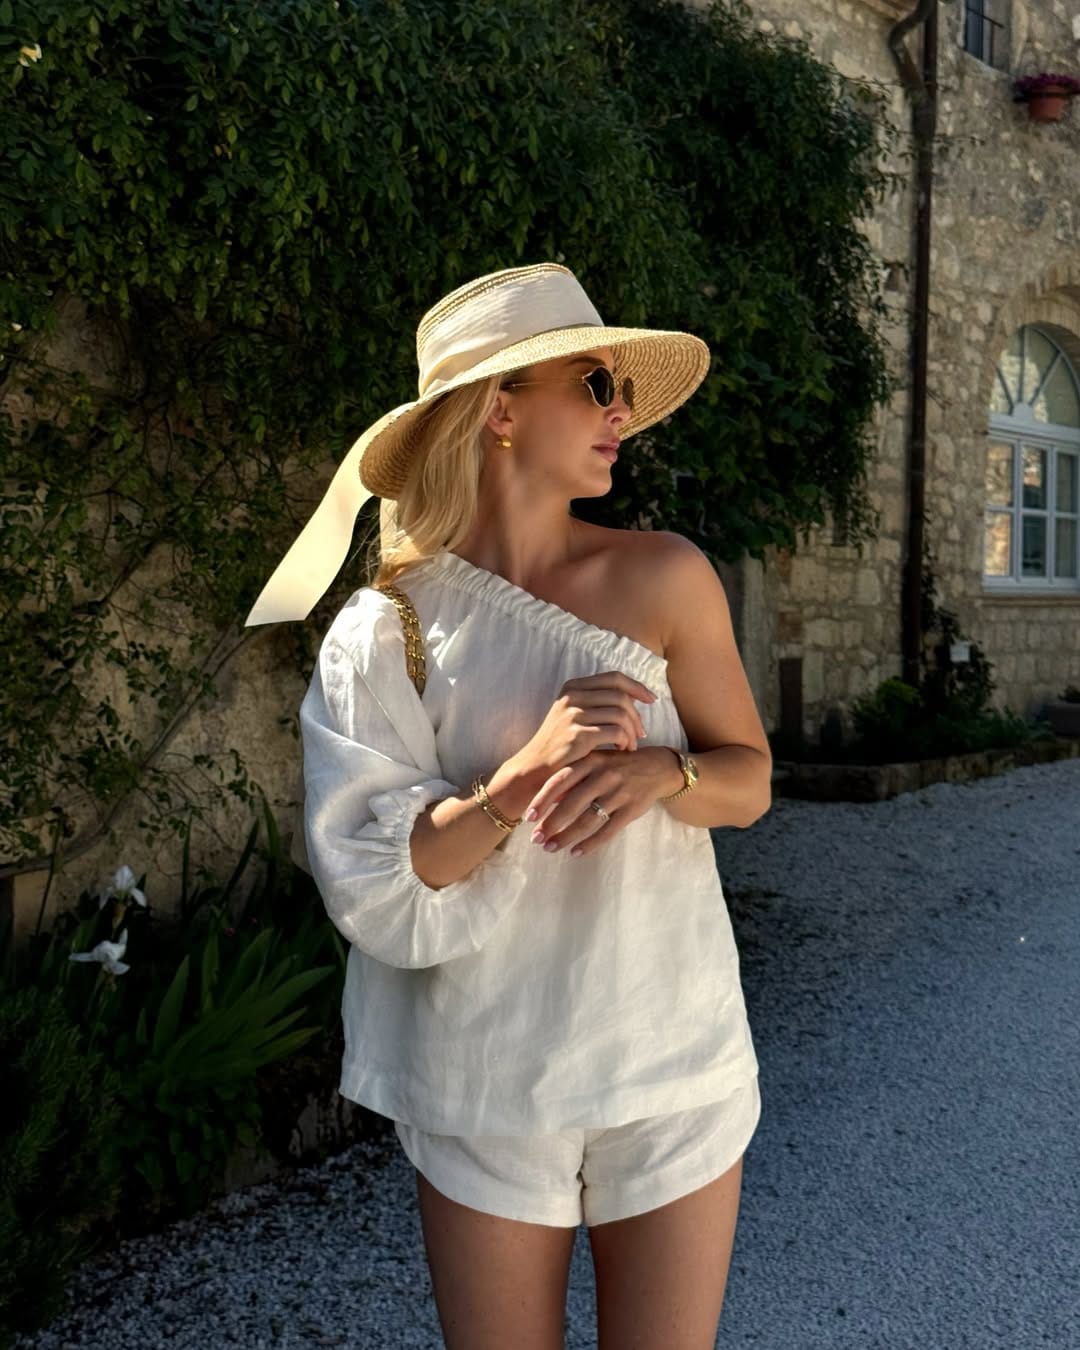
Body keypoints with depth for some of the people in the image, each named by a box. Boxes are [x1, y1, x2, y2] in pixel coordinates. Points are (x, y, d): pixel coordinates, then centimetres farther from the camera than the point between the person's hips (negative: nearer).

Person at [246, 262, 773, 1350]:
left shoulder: (665, 578, -4)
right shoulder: (381, 630, -7)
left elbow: (750, 777, 2)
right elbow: (366, 881, -12)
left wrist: (661, 773, -19)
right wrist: (520, 777, -26)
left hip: (670, 1057, 1)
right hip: (483, 1085, -1)